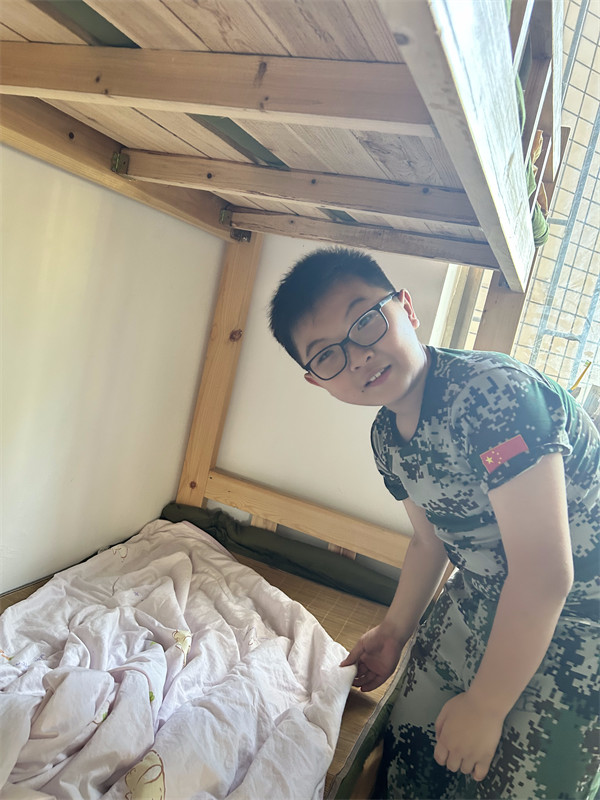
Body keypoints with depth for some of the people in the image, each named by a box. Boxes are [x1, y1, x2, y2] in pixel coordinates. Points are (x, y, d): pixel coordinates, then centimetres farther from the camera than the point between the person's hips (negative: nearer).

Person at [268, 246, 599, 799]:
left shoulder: (494, 392, -31)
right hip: (480, 603, 7)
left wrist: (485, 707, -18)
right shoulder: (386, 437, -5)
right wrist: (394, 633, 16)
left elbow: (544, 576, -29)